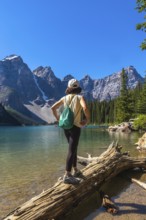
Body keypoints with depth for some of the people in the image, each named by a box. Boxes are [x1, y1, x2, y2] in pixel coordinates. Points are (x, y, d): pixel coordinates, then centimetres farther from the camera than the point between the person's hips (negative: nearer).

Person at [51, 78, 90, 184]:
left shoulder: (65, 98, 9)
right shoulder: (80, 97, -5)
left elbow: (53, 108, 7)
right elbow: (85, 108, -24)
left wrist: (58, 119, 14)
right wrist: (88, 119, -8)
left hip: (66, 126, 6)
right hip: (75, 126, -5)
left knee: (74, 148, 19)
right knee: (72, 150, -5)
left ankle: (75, 170, 30)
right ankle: (67, 175, -5)